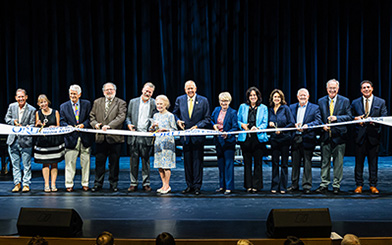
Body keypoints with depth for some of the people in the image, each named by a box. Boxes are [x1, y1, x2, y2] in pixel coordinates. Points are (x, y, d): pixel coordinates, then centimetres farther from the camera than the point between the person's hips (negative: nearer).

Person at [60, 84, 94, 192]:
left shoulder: (87, 104, 7)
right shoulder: (63, 106, 9)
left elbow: (90, 118, 2)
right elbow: (62, 121, 6)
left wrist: (83, 125, -15)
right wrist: (68, 126, -15)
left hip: (85, 138, 0)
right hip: (71, 138, 0)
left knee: (85, 162, 5)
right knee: (70, 162, -1)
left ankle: (85, 184, 15)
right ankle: (69, 184, 7)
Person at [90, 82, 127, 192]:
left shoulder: (121, 103, 2)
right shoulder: (97, 102, 15)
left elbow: (121, 117, -11)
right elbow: (92, 116, 15)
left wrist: (109, 126, -22)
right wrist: (95, 124, -7)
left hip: (115, 138, -3)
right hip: (100, 138, 3)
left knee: (114, 162, 4)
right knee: (99, 161, 6)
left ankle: (114, 184, 15)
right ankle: (98, 183, 16)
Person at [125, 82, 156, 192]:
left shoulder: (154, 104, 4)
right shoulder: (133, 102, 10)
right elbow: (128, 117, 13)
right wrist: (129, 124, -6)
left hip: (147, 137, -2)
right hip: (134, 136, 2)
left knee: (146, 160, 4)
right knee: (134, 160, 5)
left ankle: (146, 183, 13)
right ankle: (133, 183, 13)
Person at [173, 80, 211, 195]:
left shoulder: (203, 101, -1)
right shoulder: (179, 100, 6)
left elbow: (207, 119, 0)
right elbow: (175, 113, 17)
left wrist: (197, 126, -13)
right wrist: (178, 120, -4)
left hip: (198, 136, -3)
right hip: (185, 136, 3)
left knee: (197, 161, -2)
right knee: (187, 161, 7)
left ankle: (197, 186, 5)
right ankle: (189, 185, 16)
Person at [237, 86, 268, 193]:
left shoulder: (263, 108, 8)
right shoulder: (243, 107, 12)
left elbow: (265, 123, 2)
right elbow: (237, 120, 13)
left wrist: (257, 128, -17)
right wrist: (242, 125, -8)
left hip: (258, 138, -1)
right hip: (245, 138, 1)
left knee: (258, 162, -1)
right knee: (247, 162, 4)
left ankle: (256, 185, 7)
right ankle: (248, 185, 12)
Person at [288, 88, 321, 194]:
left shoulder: (315, 108, 5)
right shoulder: (292, 107, 15)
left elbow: (318, 121, -6)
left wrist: (307, 125, -20)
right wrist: (295, 125, -10)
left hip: (307, 139, -3)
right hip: (295, 138, 3)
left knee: (307, 163, -1)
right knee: (295, 162, 8)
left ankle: (307, 186, 4)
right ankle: (294, 184, 16)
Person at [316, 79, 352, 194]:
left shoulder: (345, 101, 4)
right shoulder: (321, 101, 9)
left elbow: (349, 117, -1)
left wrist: (337, 118, -16)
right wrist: (323, 125, -7)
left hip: (339, 135, -2)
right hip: (326, 135, 2)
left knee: (338, 162, 3)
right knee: (325, 161, 5)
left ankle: (336, 185, 12)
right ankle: (324, 184, 12)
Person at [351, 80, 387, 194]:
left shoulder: (381, 102, 7)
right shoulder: (355, 103, 10)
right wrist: (356, 118, -7)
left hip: (374, 136, -1)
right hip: (360, 136, 1)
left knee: (373, 162, 4)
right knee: (359, 161, 3)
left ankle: (373, 185, 13)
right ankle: (359, 185, 12)